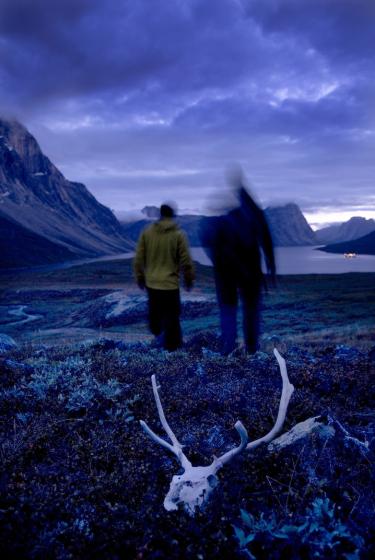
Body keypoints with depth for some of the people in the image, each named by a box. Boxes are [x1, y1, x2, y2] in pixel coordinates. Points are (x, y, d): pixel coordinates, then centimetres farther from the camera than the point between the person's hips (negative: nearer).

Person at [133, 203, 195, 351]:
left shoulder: (147, 232, -2)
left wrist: (140, 277, 14)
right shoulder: (178, 234, -10)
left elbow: (138, 259, 1)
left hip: (151, 282, 4)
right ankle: (171, 344, 19)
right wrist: (189, 279, 6)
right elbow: (186, 261, -9)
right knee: (171, 315, 9)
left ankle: (157, 333, 45)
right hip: (170, 283, -4)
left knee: (155, 311, 25)